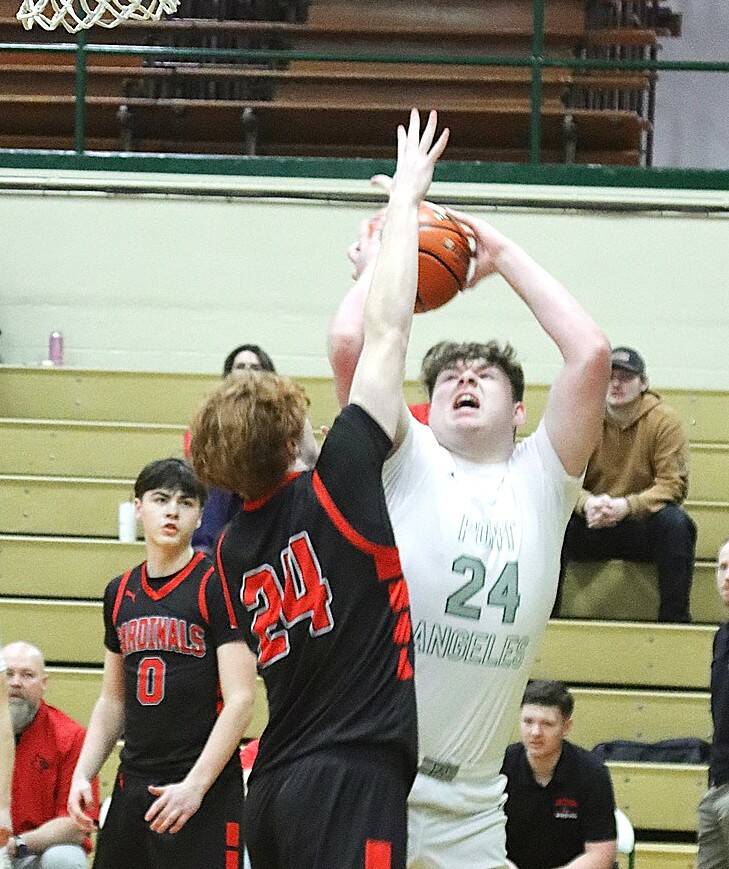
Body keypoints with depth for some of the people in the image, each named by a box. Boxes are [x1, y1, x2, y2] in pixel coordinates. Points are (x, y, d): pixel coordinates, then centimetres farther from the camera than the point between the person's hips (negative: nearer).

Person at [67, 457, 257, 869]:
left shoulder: (217, 585, -6)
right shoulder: (119, 592, 13)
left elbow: (240, 700, -12)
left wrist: (195, 785, -18)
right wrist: (83, 774, 7)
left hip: (205, 792, -6)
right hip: (133, 786, 6)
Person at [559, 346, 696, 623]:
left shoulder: (665, 421, -7)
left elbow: (673, 484, -12)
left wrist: (627, 506, -29)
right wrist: (587, 503, -29)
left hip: (642, 524, -1)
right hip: (591, 527, 1)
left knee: (675, 522, -34)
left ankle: (675, 618, -29)